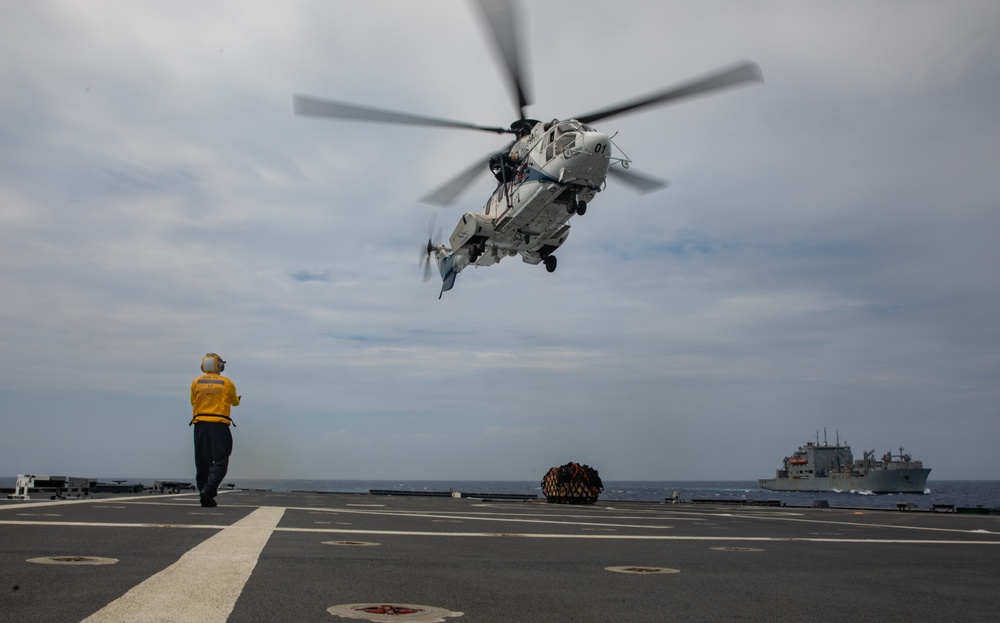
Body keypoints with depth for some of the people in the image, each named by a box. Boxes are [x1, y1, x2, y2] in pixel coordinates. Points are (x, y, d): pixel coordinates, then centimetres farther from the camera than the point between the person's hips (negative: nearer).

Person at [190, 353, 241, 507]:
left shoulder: (196, 382, 6)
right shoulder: (227, 383, 2)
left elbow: (193, 403, 16)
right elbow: (235, 402, 17)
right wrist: (237, 399, 41)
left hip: (200, 425, 3)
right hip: (219, 425, -3)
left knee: (202, 463, 9)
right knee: (220, 461, -2)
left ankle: (205, 496, 9)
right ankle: (208, 490, -22)